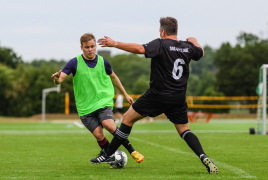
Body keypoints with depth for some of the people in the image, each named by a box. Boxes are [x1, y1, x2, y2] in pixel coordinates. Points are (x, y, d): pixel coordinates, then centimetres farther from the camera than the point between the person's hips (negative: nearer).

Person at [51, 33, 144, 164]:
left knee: (109, 125, -24)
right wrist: (56, 79, -37)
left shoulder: (103, 62, 2)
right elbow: (60, 79, -12)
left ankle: (132, 152, -12)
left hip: (103, 102, 0)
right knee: (98, 135, -11)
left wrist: (125, 94, 27)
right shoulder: (75, 63, -5)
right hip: (85, 107, 0)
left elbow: (113, 77, 20)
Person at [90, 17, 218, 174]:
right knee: (184, 130, 13)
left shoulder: (161, 44, -11)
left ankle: (108, 155, 13)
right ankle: (204, 157, -11)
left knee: (128, 118, 9)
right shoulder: (188, 47, 6)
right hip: (179, 99, 5)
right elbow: (201, 53, 27)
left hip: (158, 96, -5)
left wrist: (115, 43, -20)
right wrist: (195, 41, 48)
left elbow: (140, 49, -26)